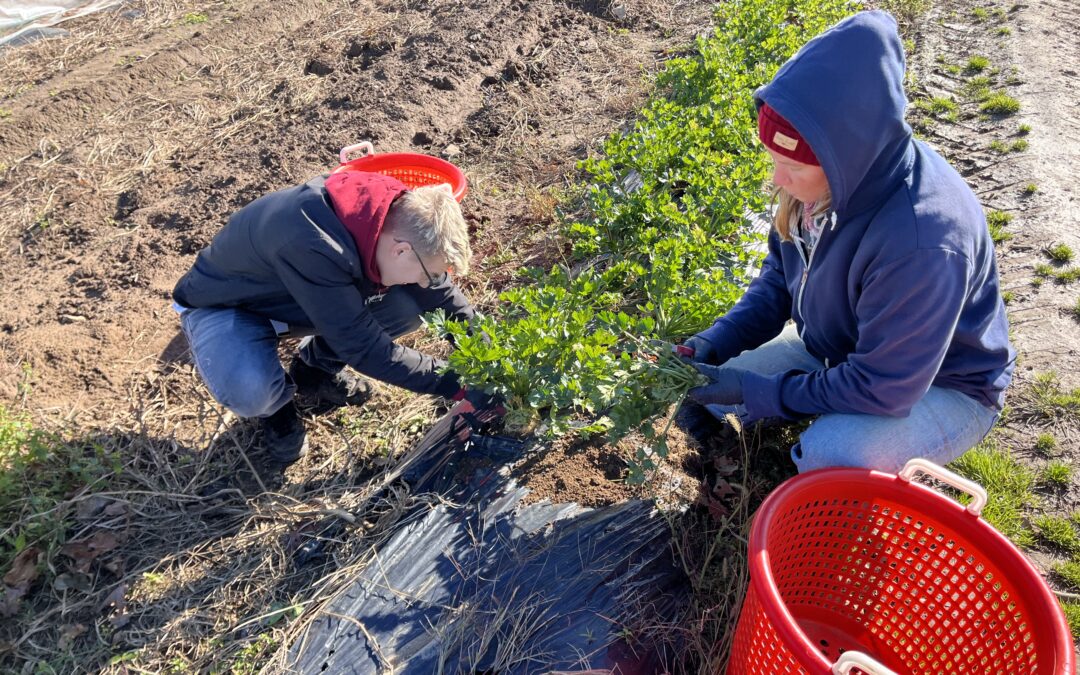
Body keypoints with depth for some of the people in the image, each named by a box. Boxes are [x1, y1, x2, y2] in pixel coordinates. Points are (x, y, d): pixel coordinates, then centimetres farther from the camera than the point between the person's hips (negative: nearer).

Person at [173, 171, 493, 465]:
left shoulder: (397, 217, -20)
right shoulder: (311, 245, -41)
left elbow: (443, 293, -4)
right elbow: (364, 347, -34)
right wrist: (453, 384, -29)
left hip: (307, 296, 6)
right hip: (225, 305, -6)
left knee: (411, 304, -15)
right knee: (250, 392, -37)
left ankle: (316, 368, 8)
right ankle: (275, 405, 1)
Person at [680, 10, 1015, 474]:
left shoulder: (922, 243, -38)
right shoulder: (821, 176, -17)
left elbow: (883, 390, -30)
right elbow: (780, 276, 0)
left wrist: (754, 391, -26)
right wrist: (716, 343, -13)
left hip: (944, 387, -6)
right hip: (838, 351, 7)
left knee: (829, 456, -35)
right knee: (708, 391, -3)